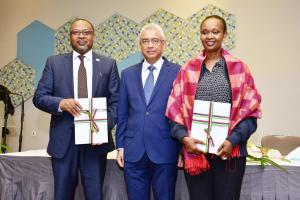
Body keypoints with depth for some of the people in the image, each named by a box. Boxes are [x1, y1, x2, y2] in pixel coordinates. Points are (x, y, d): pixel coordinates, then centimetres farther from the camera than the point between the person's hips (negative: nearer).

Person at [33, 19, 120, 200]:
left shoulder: (108, 64, 6)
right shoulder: (54, 62, 6)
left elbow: (116, 101, 3)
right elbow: (39, 97, 3)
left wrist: (105, 126, -13)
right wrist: (61, 103, -18)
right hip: (63, 139, 1)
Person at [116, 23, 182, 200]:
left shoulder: (177, 72, -1)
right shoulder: (128, 74, 10)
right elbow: (122, 114, 11)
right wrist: (120, 146, 7)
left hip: (165, 152, -3)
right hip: (133, 152, 3)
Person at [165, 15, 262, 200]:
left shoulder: (239, 69, 3)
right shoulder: (188, 69, 7)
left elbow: (250, 111, 1)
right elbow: (175, 108, 5)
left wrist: (233, 140, -12)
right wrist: (184, 137, -9)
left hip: (230, 152, -1)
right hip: (195, 151, 1)